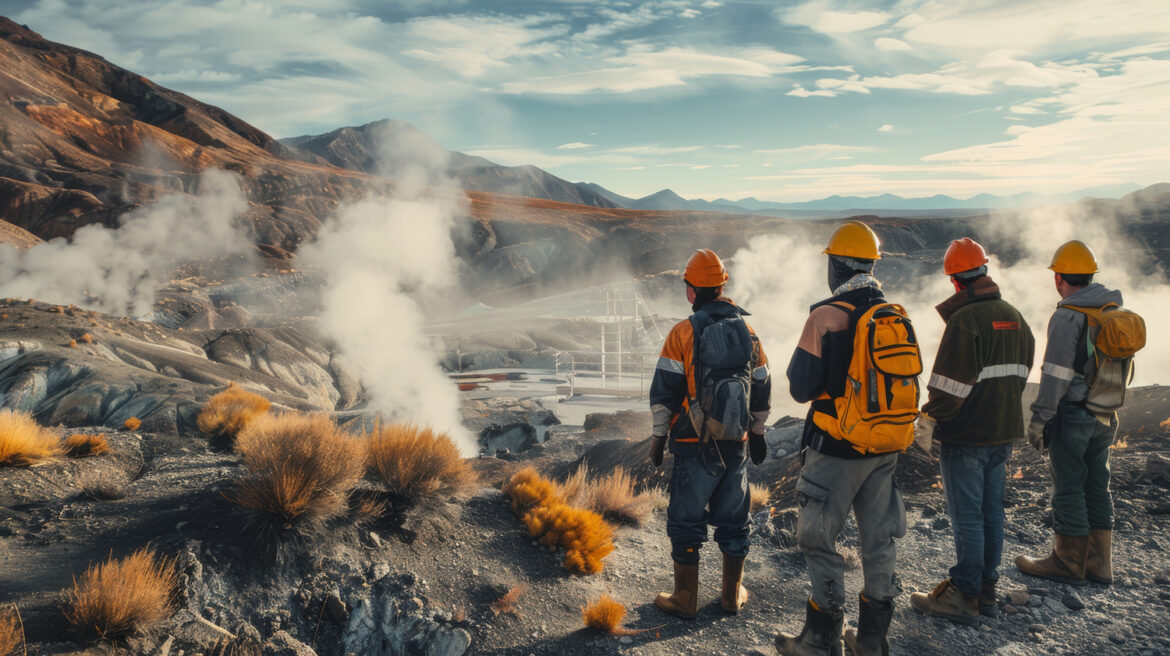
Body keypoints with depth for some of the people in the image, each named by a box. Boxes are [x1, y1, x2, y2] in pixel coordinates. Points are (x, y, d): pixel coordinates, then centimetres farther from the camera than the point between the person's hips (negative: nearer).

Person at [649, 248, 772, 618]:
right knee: (733, 519, 15)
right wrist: (758, 434, 22)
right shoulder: (747, 332, 5)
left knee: (686, 520, 6)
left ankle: (685, 599, 13)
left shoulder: (683, 333, -9)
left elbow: (664, 390, -9)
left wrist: (659, 435, 1)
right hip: (737, 445, 4)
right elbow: (761, 390, 12)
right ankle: (733, 595, 26)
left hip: (695, 446, -4)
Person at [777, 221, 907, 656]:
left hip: (838, 449, -6)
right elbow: (909, 381, 13)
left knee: (818, 539, 6)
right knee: (878, 539, 14)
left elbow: (801, 388, -13)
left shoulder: (827, 315, -15)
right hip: (886, 448, 6)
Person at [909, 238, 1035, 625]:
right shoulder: (1015, 318, 9)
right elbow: (1021, 373, 17)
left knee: (967, 517, -1)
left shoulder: (965, 320, -19)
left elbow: (951, 383, -21)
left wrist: (930, 420, -11)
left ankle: (964, 597, 8)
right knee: (991, 511, 15)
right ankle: (986, 590, 25)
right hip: (1004, 433, 8)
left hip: (966, 436, -8)